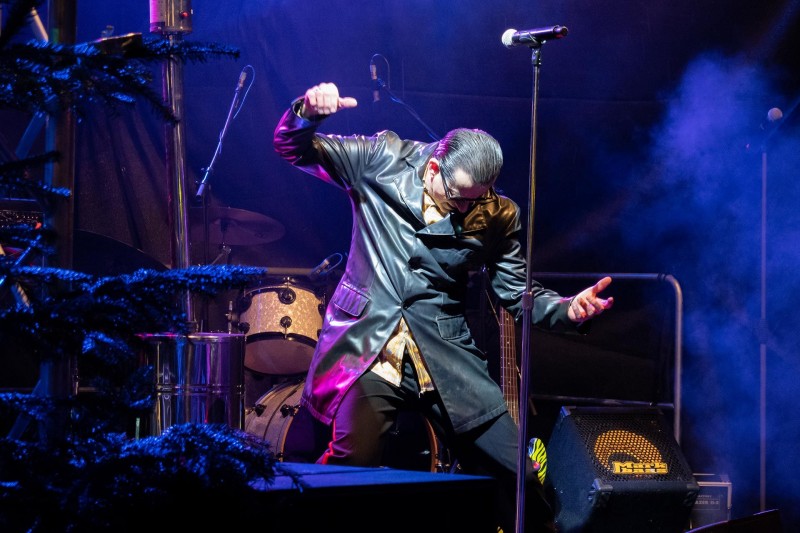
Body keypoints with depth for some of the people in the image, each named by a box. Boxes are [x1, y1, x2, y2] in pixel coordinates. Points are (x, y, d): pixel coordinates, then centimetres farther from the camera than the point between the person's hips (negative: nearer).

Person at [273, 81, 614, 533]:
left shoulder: (498, 216, 1)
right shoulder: (382, 162, -1)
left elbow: (518, 292, 8)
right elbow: (294, 148, 1)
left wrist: (567, 310, -12)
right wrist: (308, 113, -21)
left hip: (446, 357, 2)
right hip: (369, 347, -2)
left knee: (517, 477, 0)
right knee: (353, 464, -21)